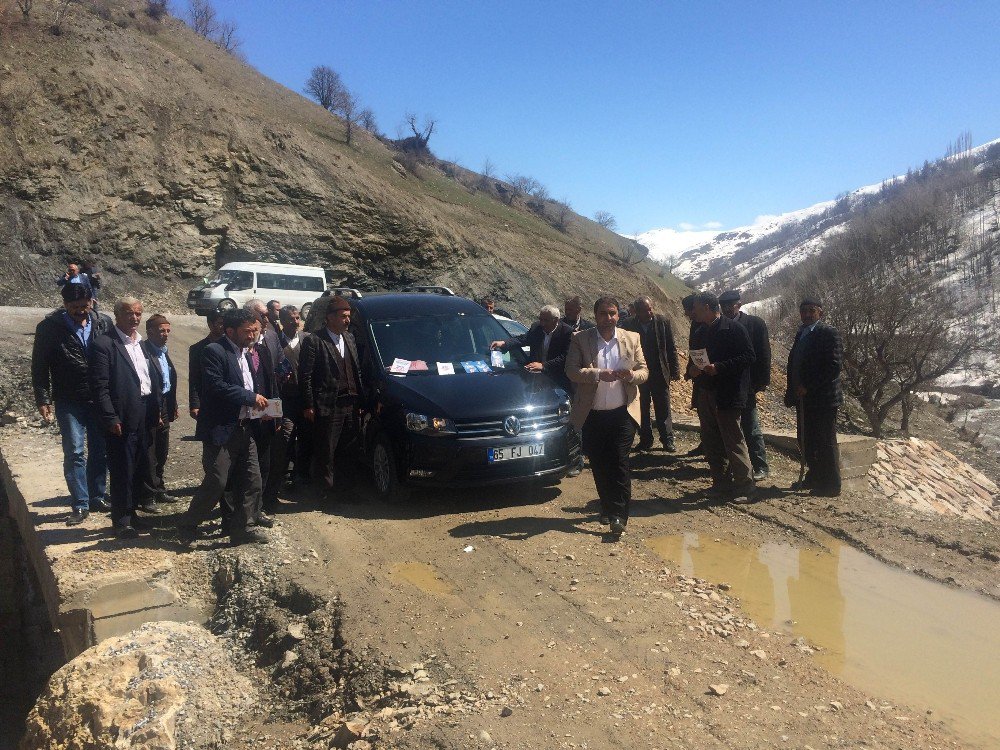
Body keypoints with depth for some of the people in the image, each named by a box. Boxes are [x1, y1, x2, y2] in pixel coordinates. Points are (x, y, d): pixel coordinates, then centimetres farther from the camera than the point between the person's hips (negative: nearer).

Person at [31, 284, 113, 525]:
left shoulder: (104, 323, 0)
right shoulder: (49, 327, -5)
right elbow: (39, 366, -1)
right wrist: (43, 399, -7)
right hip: (69, 402, -2)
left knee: (101, 451, 9)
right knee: (74, 453, -3)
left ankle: (97, 497, 23)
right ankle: (80, 505, 5)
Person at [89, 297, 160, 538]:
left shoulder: (143, 344, 13)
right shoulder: (104, 344, -9)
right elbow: (100, 386, -12)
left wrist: (157, 410, 10)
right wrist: (111, 419, -16)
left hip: (145, 416, 6)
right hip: (123, 419, -6)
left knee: (139, 468, 13)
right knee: (122, 471, 3)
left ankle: (131, 512, 27)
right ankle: (122, 521, 15)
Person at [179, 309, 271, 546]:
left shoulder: (245, 353, 15)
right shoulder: (214, 351, -11)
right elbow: (216, 386, -23)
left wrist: (259, 405, 7)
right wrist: (251, 397, -19)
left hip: (244, 428, 8)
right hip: (220, 429, -8)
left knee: (252, 481, 7)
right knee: (216, 482, -4)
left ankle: (242, 528, 18)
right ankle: (188, 525, 17)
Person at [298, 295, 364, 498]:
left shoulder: (349, 338, 13)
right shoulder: (313, 341, -7)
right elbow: (305, 376, -8)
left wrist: (360, 399, 12)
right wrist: (308, 406, -11)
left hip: (351, 405, 6)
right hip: (327, 407, -6)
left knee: (347, 449, 13)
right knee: (326, 453, 4)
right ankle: (329, 491, 16)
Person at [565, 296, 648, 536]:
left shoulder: (632, 339, 5)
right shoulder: (580, 340, 0)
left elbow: (644, 371, 6)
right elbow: (571, 371, -9)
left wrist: (633, 375, -18)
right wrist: (598, 374, -23)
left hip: (623, 412, 0)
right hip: (592, 414, 1)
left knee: (619, 462, -7)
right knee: (598, 464, 9)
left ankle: (619, 515, -2)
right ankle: (607, 507, 27)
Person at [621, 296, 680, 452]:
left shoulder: (663, 322, -5)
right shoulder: (628, 325, -6)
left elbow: (671, 348, 0)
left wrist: (675, 370, -2)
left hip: (660, 374, -1)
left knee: (663, 410, 5)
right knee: (642, 410, 10)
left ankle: (667, 440, 14)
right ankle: (645, 440, 20)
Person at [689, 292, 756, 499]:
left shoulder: (734, 329, -8)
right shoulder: (699, 334, 14)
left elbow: (748, 356, -13)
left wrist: (719, 368, -20)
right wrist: (695, 368, -1)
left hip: (727, 395, -8)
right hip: (705, 394, 8)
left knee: (733, 440, -4)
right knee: (711, 443, 11)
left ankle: (744, 485, 6)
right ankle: (721, 482, 22)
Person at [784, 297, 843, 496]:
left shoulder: (829, 333, -10)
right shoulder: (801, 334, 15)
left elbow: (834, 366, -18)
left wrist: (808, 387, -19)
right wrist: (792, 392, 7)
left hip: (823, 398, -8)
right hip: (804, 398, 8)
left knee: (826, 443, 1)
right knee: (806, 441, 14)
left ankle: (831, 485, 11)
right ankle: (814, 478, 28)